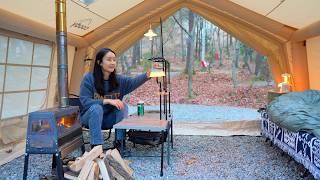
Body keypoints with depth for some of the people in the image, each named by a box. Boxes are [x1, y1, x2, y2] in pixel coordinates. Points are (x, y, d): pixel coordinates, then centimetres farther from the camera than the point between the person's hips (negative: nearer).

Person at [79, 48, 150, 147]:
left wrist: (147, 75, -48)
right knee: (96, 107, -35)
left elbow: (133, 81, -26)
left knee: (123, 106, -24)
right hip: (90, 117, -3)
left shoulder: (119, 79, -7)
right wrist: (108, 101, -30)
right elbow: (85, 101, -20)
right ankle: (96, 146, -31)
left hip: (109, 119, 3)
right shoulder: (89, 78, -15)